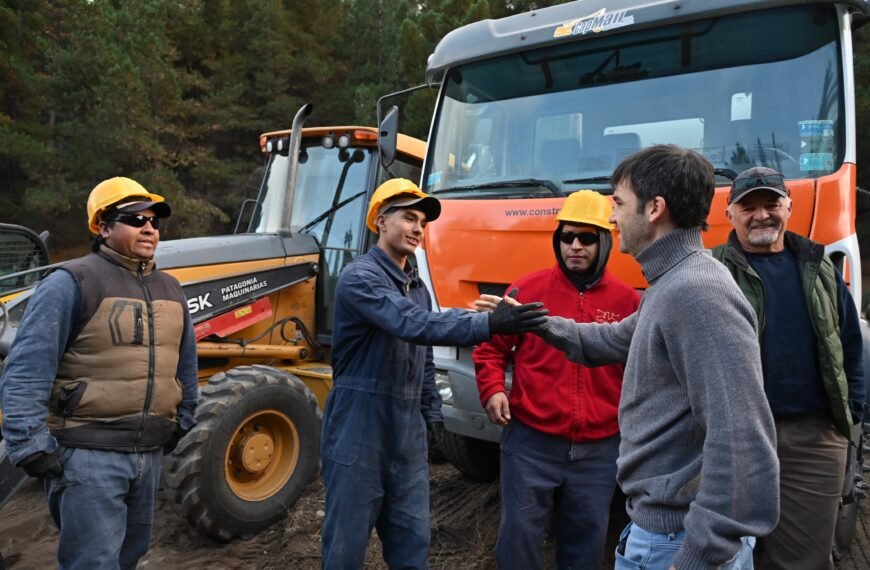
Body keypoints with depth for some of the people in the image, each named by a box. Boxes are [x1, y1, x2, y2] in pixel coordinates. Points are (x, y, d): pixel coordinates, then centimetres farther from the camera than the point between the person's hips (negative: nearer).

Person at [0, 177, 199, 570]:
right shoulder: (71, 283, -11)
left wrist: (182, 423, 22)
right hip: (88, 451, -7)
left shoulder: (169, 290, 11)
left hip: (149, 452, 7)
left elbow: (184, 364, 20)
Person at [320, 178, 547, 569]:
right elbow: (411, 325, -30)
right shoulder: (359, 277, -13)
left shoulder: (417, 287, 14)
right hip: (358, 433, -7)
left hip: (408, 437, 7)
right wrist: (489, 324, -38)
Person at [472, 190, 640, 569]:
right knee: (520, 536, 7)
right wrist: (492, 389, -11)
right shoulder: (528, 289, -1)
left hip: (600, 449, 2)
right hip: (531, 442, -2)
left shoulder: (627, 300, 4)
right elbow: (491, 348, 5)